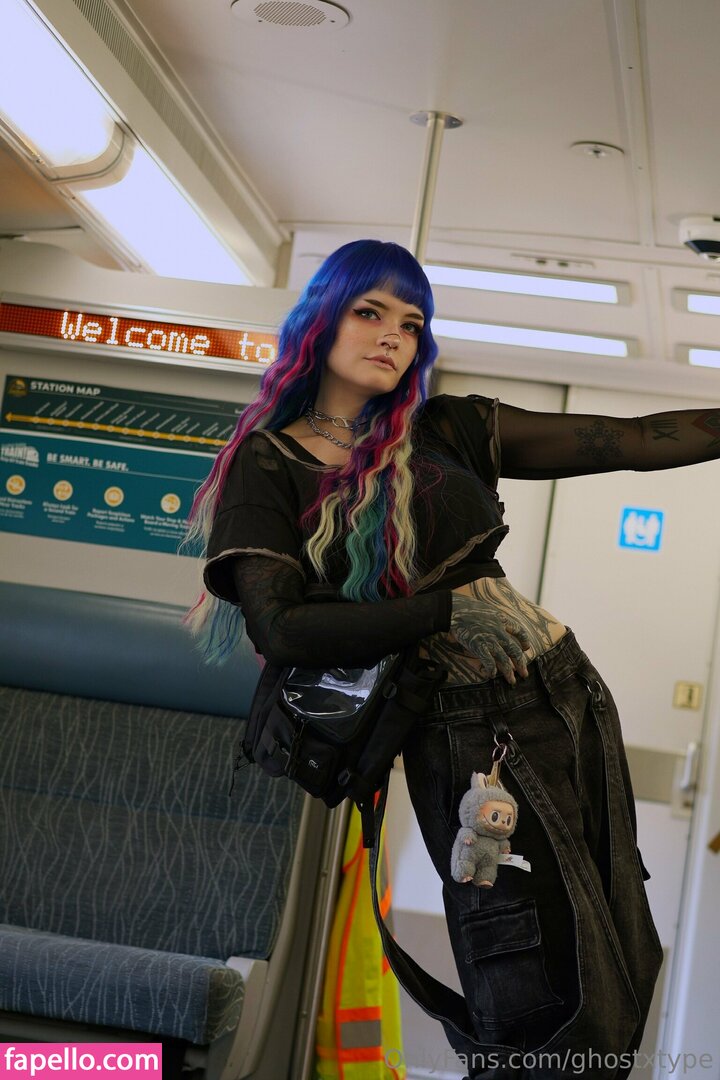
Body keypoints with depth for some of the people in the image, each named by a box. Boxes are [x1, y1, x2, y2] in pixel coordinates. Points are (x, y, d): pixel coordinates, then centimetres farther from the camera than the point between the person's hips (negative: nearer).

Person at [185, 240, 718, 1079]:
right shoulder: (271, 463, 0)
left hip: (566, 695, 4)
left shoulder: (447, 432, 8)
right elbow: (277, 629, -13)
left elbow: (630, 442, 5)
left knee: (621, 977, 10)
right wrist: (449, 609, -17)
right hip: (469, 738, -4)